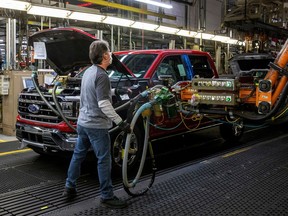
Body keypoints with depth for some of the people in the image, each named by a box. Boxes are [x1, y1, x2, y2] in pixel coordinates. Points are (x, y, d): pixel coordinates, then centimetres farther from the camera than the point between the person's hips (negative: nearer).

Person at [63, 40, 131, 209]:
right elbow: (103, 104, -25)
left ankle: (70, 188, 29)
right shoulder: (101, 75, -19)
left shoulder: (89, 71, 10)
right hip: (96, 125, -9)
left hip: (83, 122, 10)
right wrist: (120, 122, -24)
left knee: (78, 155, 18)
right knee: (104, 160, -1)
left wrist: (116, 91, 23)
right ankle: (107, 197, 7)